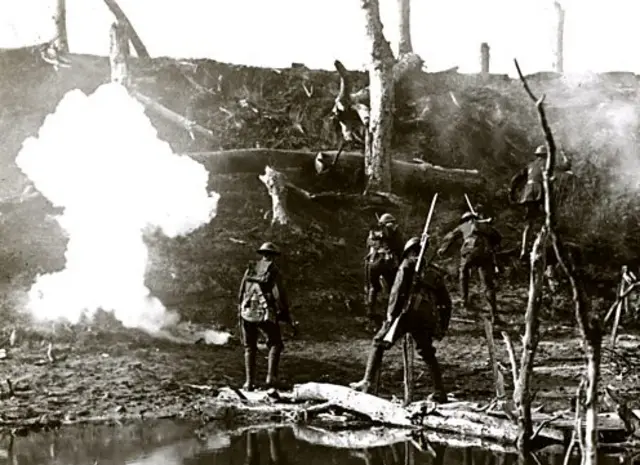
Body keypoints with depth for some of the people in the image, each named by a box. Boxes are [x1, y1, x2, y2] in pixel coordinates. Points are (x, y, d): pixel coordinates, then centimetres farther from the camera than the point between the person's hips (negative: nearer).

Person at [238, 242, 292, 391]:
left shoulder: (250, 269, 9)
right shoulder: (274, 270, -4)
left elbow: (241, 293, 9)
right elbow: (279, 294, -11)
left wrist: (241, 311, 20)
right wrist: (285, 313, -1)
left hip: (248, 313, 4)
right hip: (266, 315, -4)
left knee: (249, 348, 15)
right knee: (275, 345, 14)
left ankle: (249, 382, 7)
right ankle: (271, 377, -1)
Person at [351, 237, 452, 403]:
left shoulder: (408, 265, 9)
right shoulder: (434, 272, 23)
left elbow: (398, 290, -6)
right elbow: (446, 302, 23)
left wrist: (391, 314, -8)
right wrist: (442, 326, 26)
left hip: (408, 313, -4)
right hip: (426, 319, 5)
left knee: (379, 344, 6)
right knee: (428, 354, 21)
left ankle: (367, 381, -7)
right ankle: (440, 392, 15)